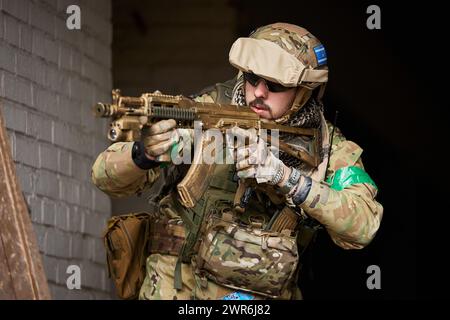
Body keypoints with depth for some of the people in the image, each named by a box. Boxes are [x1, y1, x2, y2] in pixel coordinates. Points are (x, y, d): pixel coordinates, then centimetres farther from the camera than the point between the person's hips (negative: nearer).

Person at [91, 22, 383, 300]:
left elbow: (363, 225, -19)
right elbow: (108, 178, -12)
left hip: (266, 296, 0)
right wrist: (144, 154, -35)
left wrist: (285, 176, -29)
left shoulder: (329, 148, -4)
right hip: (180, 292, 1)